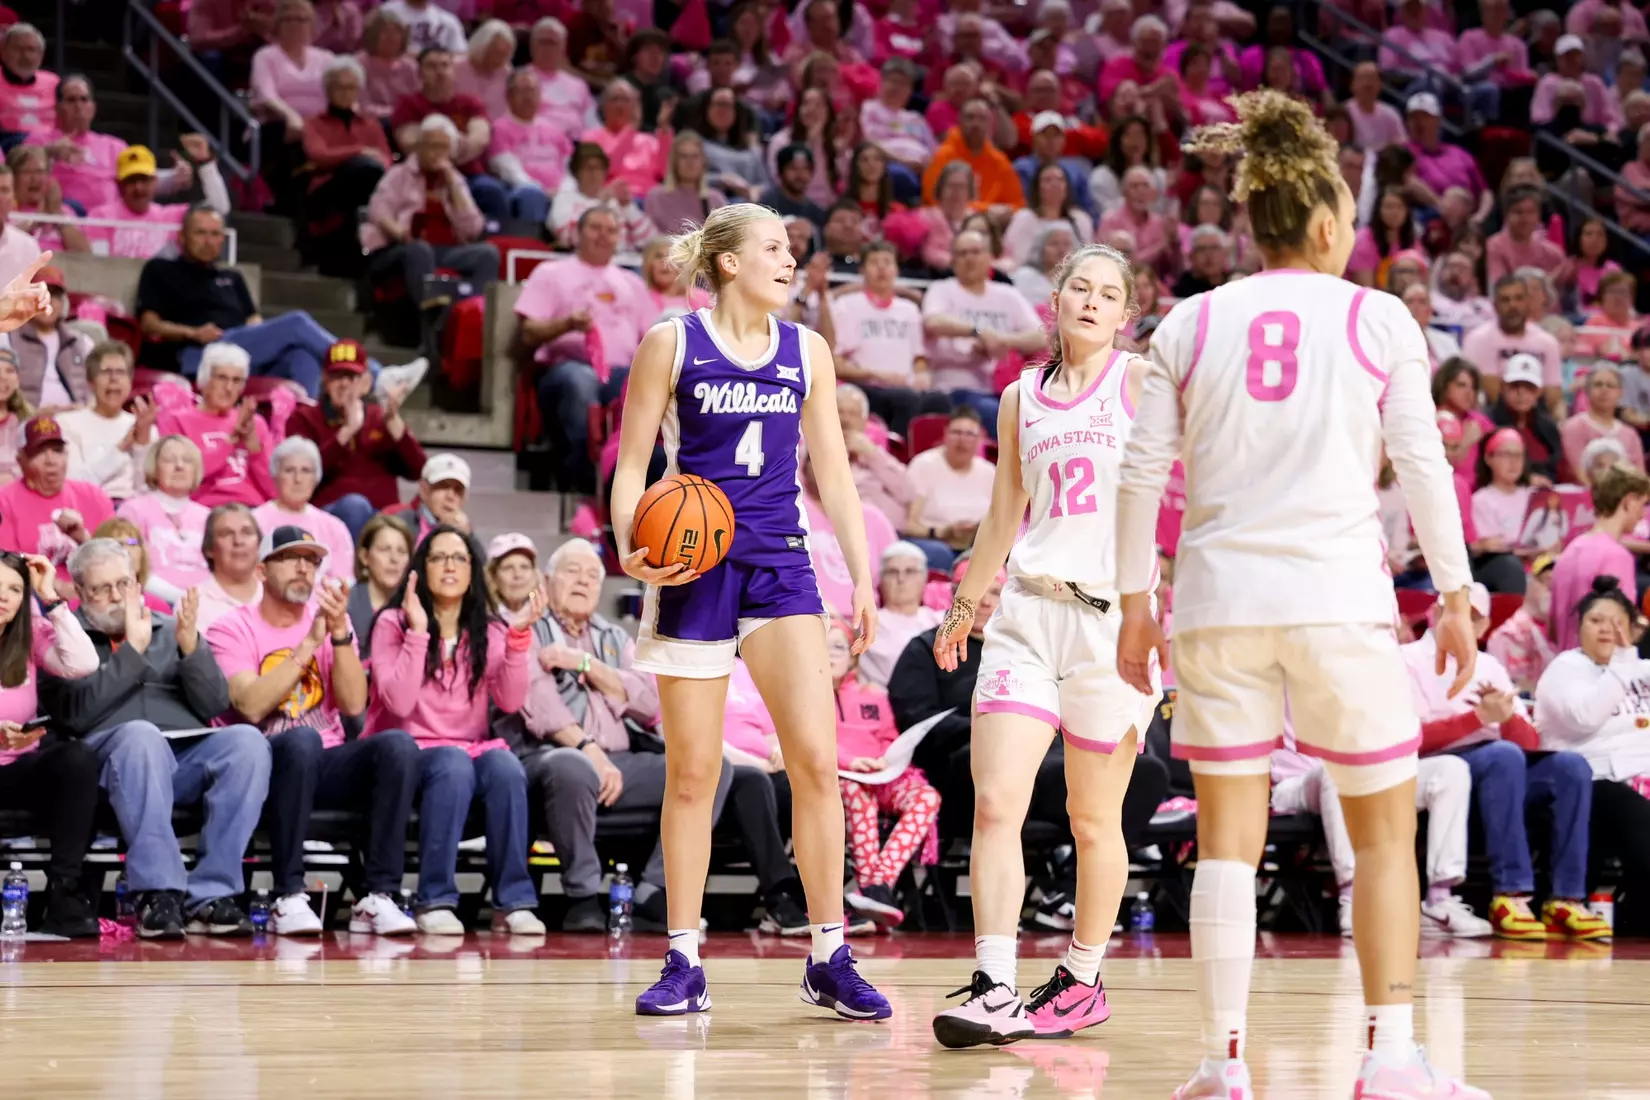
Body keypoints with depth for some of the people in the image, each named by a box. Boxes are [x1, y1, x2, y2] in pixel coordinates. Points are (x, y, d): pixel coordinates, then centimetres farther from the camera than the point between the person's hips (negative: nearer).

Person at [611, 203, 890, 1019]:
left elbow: (833, 473, 13)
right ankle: (683, 963, 11)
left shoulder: (806, 351, 10)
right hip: (692, 565, -2)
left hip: (779, 564, 2)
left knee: (816, 759, -10)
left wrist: (863, 578, 5)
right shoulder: (671, 344, 1)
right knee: (692, 773, 2)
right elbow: (632, 465, 2)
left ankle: (829, 959, -2)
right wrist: (631, 547, -16)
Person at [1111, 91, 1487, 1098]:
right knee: (1386, 833, 9)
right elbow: (1424, 465, 1)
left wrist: (1136, 600, 11)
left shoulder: (1191, 323, 8)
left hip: (1219, 599, 2)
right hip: (1340, 598, -2)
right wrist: (1457, 597, 6)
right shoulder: (1378, 318, 3)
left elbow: (1143, 472, 5)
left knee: (1228, 842, 7)